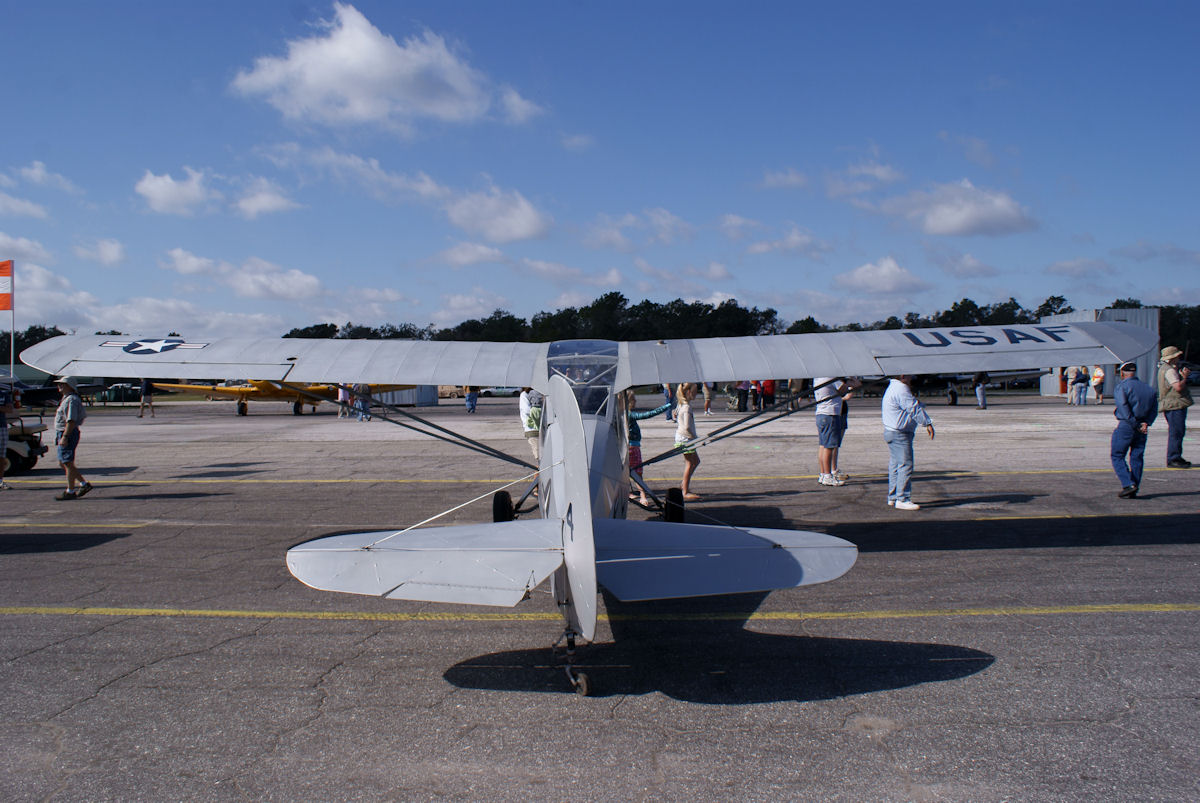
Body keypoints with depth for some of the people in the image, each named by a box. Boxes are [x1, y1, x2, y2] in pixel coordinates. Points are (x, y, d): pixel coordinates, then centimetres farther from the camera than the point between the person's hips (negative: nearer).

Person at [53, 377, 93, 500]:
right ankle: (84, 484, 16)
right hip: (62, 434, 11)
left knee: (68, 463, -5)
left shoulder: (71, 400, -16)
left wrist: (64, 437, -27)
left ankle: (70, 491, 0)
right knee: (62, 463, 14)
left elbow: (71, 421, -24)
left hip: (68, 434, -11)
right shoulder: (66, 399, 18)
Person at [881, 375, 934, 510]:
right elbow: (914, 409, -17)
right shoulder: (901, 390, -18)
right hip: (900, 434, -11)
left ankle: (893, 497, 20)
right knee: (905, 465, -9)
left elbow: (914, 405, 23)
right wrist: (928, 423, -12)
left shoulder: (893, 387, 17)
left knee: (895, 465, 15)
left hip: (891, 432, 11)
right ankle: (902, 499, -8)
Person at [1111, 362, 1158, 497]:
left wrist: (1136, 425, -14)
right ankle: (1133, 491, 11)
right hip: (1141, 430, 6)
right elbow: (1154, 409, 7)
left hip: (1126, 425, -6)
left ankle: (1128, 484, -12)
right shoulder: (1149, 388, 14)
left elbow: (1123, 406, -17)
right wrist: (1146, 423, -5)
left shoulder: (1122, 386, -5)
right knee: (1136, 458, 11)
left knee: (1117, 456, 2)